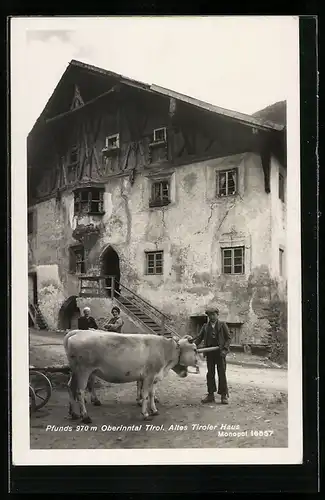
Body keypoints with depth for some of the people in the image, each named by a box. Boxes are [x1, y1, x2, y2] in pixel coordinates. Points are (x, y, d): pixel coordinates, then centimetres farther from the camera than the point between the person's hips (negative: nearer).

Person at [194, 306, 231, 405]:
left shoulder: (222, 325, 2)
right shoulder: (205, 326, 11)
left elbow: (228, 338, 0)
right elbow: (199, 338, 9)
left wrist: (225, 349, -13)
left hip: (220, 352, -3)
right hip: (209, 353, 3)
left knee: (221, 373, 2)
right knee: (210, 374, 8)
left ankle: (224, 395, 9)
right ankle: (210, 395, 16)